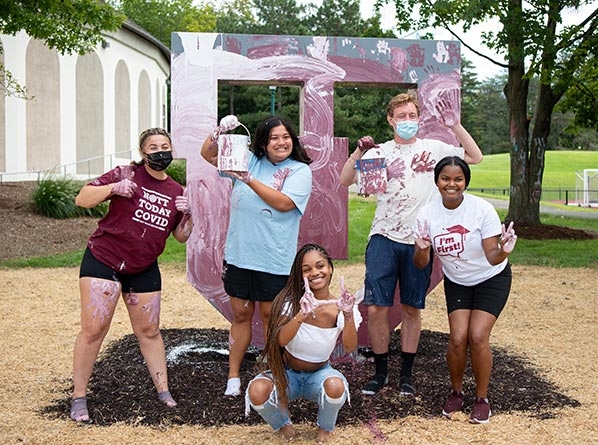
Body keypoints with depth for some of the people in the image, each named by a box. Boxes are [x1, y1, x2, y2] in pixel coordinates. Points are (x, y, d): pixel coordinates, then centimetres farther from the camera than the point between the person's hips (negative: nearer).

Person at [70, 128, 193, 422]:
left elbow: (181, 237, 12)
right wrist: (113, 188, -24)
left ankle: (163, 390, 23)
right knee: (94, 329, -8)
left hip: (143, 270, 4)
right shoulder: (127, 174, -6)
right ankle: (78, 397, 4)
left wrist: (187, 215, -7)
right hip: (102, 262, -4)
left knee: (149, 330, 12)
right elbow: (82, 199, -9)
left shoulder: (176, 192, 7)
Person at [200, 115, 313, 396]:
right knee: (240, 314, 12)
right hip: (239, 255, 3)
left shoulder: (300, 170, -3)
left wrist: (249, 179, -20)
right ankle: (233, 376, 24)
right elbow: (208, 154, 7)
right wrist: (219, 131, -12)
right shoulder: (249, 160, 6)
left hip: (274, 260, -3)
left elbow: (284, 203, -19)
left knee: (270, 317, 10)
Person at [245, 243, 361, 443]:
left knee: (335, 386, -34)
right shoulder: (291, 301, -15)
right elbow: (281, 340, -31)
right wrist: (302, 315, -49)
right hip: (286, 373, 0)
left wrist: (348, 315, -44)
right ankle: (283, 425, 5)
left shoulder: (341, 307, -12)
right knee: (257, 391, -31)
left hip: (319, 374, 0)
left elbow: (349, 347, -27)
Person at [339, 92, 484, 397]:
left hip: (419, 241, 0)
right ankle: (380, 371, 13)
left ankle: (406, 374, 22)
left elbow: (475, 157, 3)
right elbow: (345, 180, 1)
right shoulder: (379, 152, 7)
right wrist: (359, 152, -15)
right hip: (384, 238, 0)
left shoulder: (434, 149, 7)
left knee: (412, 308, 8)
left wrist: (455, 125, -7)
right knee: (376, 307, -5)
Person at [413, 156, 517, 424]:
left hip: (491, 279, -2)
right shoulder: (427, 214, -16)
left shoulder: (482, 209, -24)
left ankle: (482, 399, 6)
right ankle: (456, 392, 16)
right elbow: (421, 264, -14)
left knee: (477, 336, -16)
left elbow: (492, 258, -24)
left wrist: (504, 252, -45)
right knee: (458, 338, -12)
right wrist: (422, 249, -35)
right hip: (456, 283, 2)